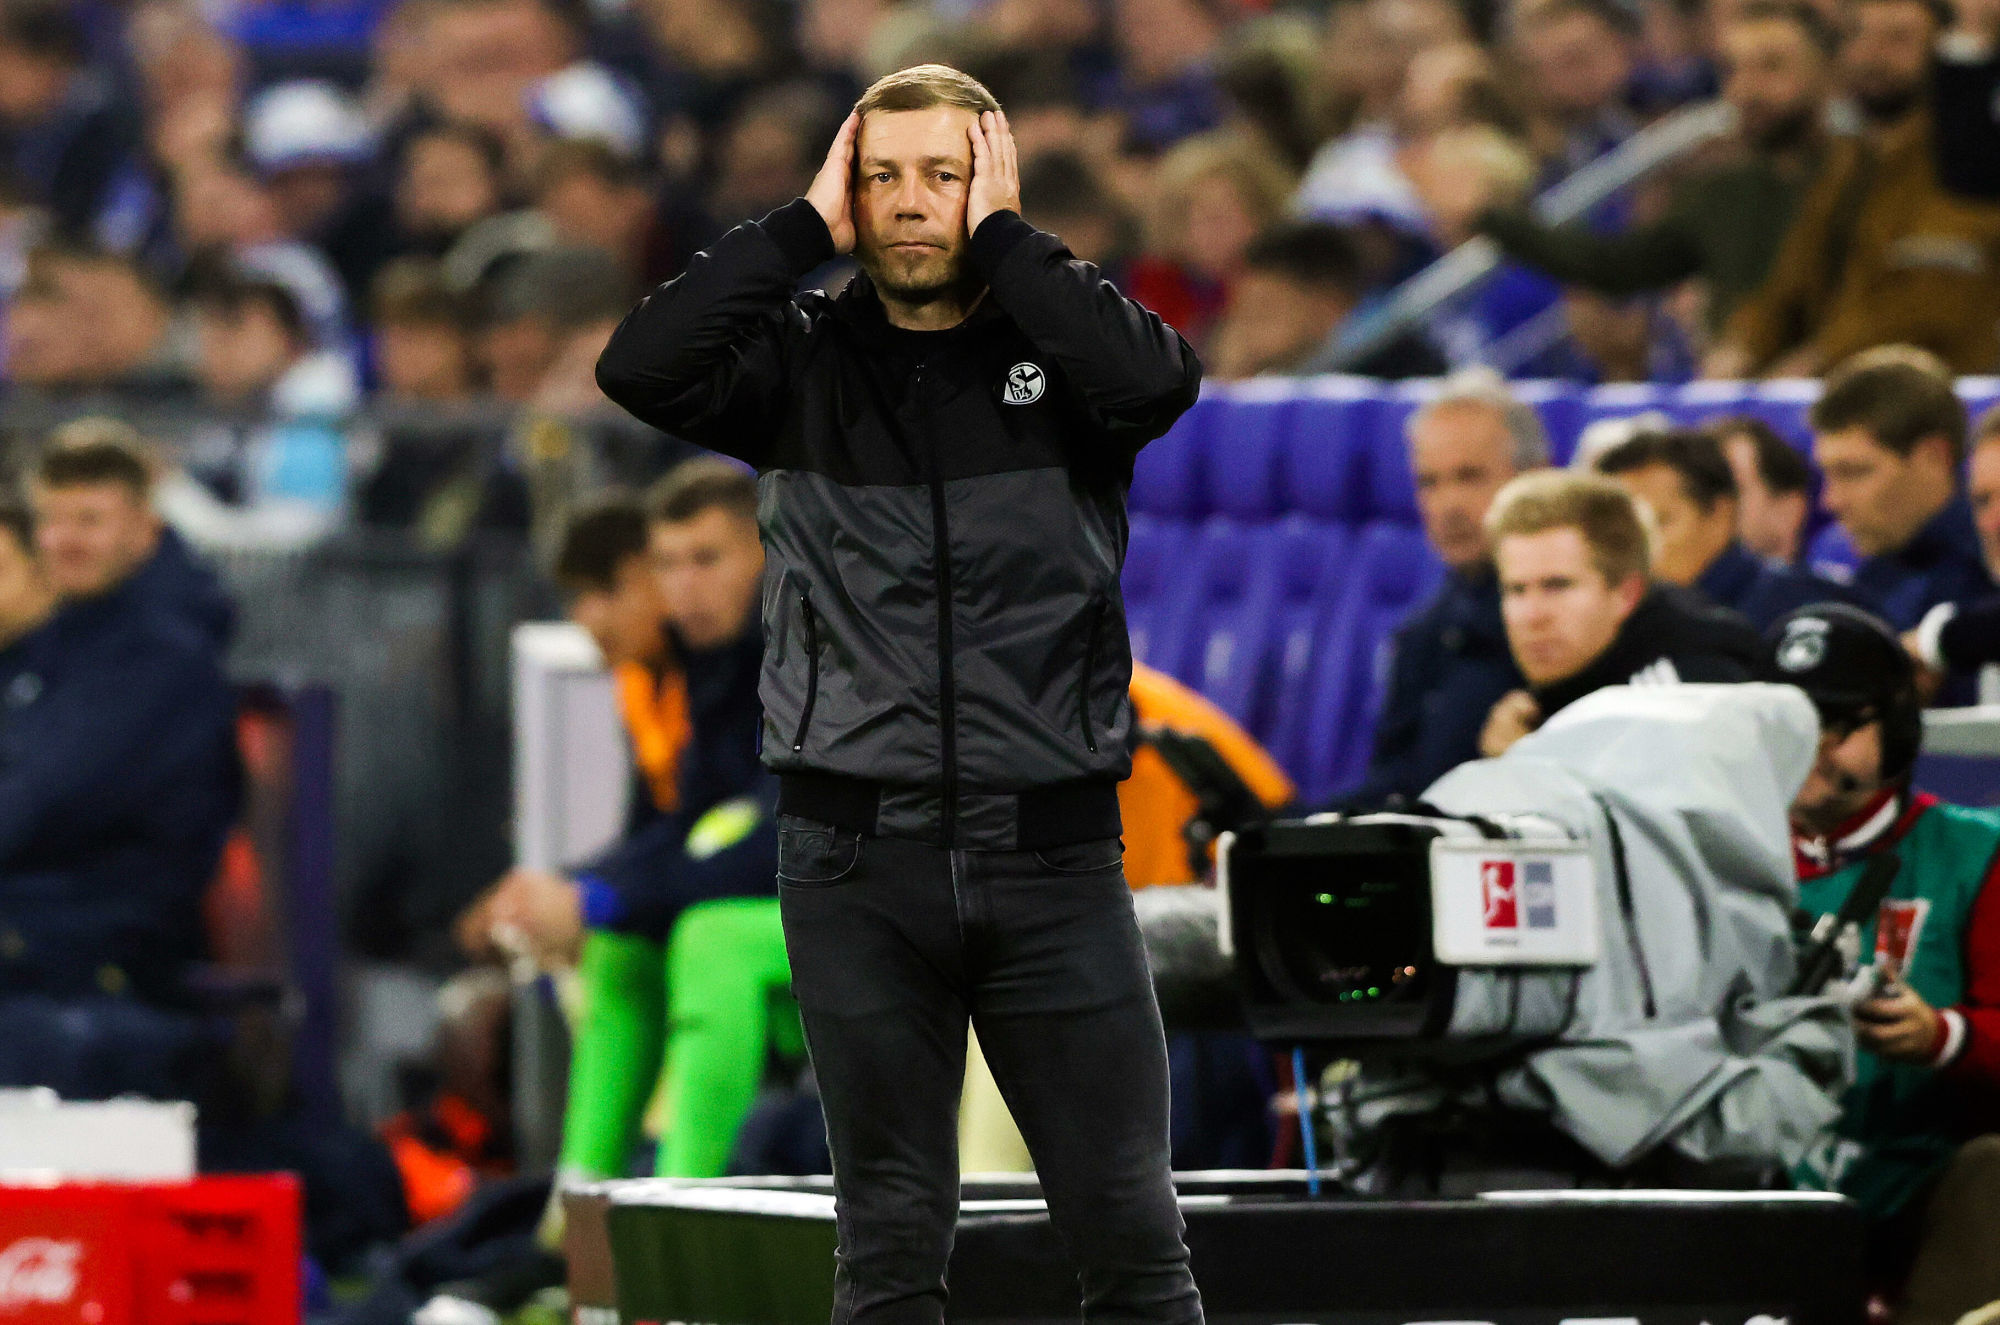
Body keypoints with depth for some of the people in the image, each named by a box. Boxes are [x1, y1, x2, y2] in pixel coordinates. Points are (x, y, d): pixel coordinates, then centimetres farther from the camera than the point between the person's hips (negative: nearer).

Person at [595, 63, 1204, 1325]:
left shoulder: (1057, 344, 4)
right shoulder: (807, 360, 6)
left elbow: (1158, 379, -19)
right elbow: (641, 369, -12)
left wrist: (1002, 235, -10)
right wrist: (807, 226, -7)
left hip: (1051, 847, -1)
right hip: (858, 856, 1)